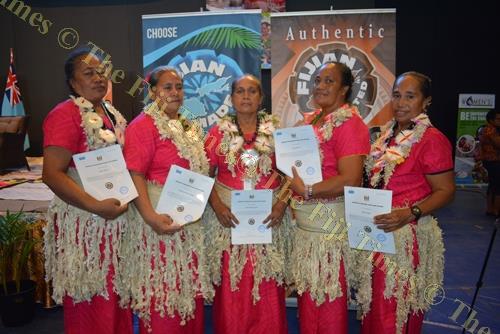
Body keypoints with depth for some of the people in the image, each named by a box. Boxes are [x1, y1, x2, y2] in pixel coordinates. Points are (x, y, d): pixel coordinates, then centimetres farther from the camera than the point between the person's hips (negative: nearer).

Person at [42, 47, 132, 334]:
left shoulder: (113, 113, 12)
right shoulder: (65, 114, -12)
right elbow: (53, 174, -19)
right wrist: (97, 207, -25)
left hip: (117, 219, 7)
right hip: (85, 222, -7)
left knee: (116, 298, 17)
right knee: (90, 308, 6)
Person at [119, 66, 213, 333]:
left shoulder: (188, 127, 14)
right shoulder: (143, 125, -11)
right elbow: (134, 175, -19)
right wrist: (150, 217, -29)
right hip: (162, 218, -8)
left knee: (189, 289, 17)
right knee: (162, 292, 2)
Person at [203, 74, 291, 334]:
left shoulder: (276, 130, 6)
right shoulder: (218, 132, 5)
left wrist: (283, 203, -9)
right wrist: (217, 205, -10)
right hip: (229, 214, 0)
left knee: (268, 291, 4)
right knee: (231, 290, 4)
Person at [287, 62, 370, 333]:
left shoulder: (349, 123, -13)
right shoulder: (310, 120, 12)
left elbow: (350, 180, -22)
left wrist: (307, 190, -18)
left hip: (331, 222, -8)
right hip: (304, 220, 8)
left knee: (328, 300, 6)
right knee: (307, 297, 18)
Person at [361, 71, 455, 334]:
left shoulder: (432, 139, -12)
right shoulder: (387, 134, 10)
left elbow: (445, 191, -14)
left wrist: (410, 213, -27)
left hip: (407, 237, -7)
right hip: (377, 234, 7)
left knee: (396, 311, 4)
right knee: (376, 306, 17)